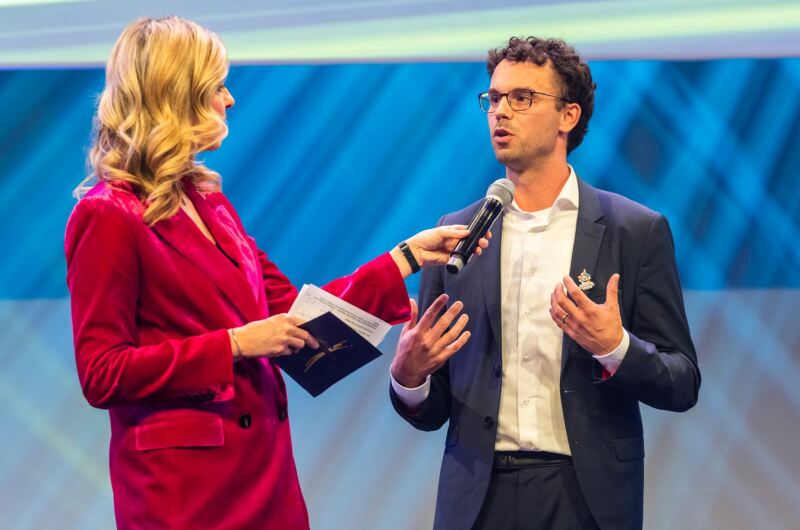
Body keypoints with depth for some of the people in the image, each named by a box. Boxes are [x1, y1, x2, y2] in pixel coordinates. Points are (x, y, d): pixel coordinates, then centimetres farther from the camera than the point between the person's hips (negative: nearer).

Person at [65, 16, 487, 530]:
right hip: (183, 484, -7)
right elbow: (102, 376, -14)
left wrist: (408, 256, 13)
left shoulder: (209, 203, 13)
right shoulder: (108, 216, -9)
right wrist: (234, 345, -16)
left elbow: (292, 311, 14)